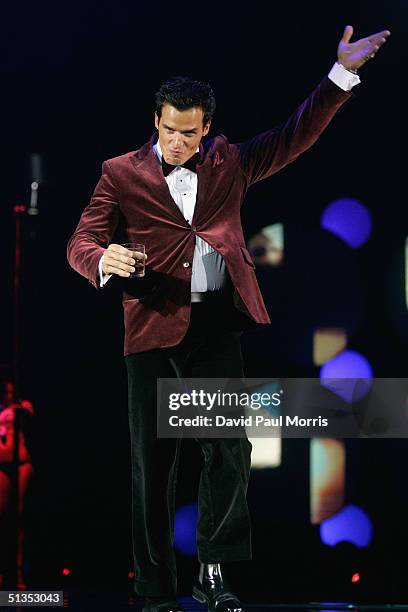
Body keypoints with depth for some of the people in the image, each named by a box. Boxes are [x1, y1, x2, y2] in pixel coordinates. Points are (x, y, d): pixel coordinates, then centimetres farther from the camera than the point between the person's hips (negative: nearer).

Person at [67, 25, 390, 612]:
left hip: (217, 324, 2)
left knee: (230, 450, -2)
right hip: (154, 325, -2)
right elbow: (81, 242, 0)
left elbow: (295, 136, 14)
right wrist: (104, 260, -24)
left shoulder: (229, 163, 12)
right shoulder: (122, 173, 5)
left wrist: (343, 73, 6)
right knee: (153, 461, 2)